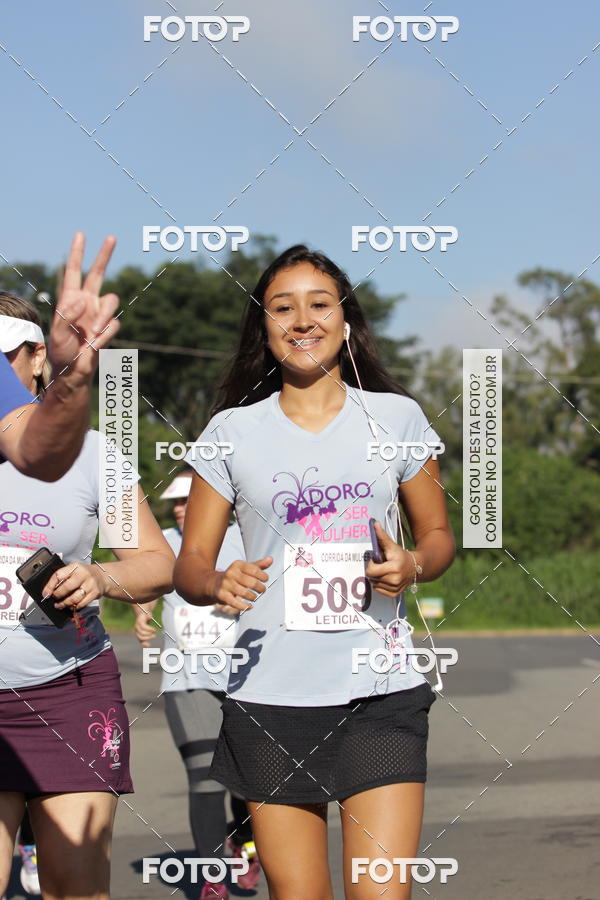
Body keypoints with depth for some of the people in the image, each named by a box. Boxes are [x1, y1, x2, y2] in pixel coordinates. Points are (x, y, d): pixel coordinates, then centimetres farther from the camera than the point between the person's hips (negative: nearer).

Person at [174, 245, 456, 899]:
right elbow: (189, 564, 7)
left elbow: (438, 535, 15)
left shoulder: (396, 417, 6)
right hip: (270, 698, 0)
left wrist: (414, 566, -8)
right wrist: (219, 585, -16)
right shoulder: (233, 431, 5)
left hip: (381, 696, 0)